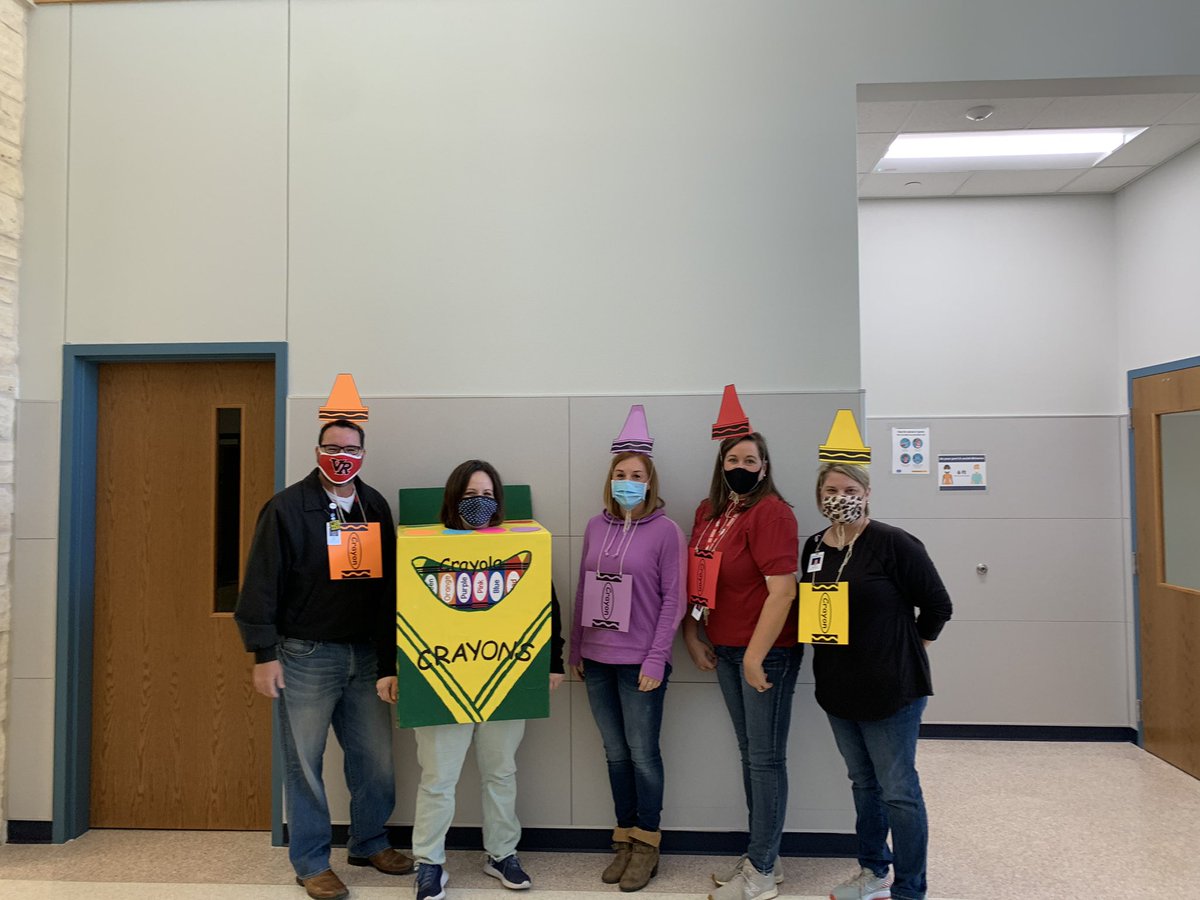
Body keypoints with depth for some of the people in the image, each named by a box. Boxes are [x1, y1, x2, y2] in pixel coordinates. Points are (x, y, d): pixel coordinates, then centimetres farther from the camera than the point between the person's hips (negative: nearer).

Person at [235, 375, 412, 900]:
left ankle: (370, 843, 32)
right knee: (304, 763, 7)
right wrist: (264, 654, -11)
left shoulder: (375, 505, 6)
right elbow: (261, 585, -9)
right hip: (306, 655, -4)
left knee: (376, 758, 11)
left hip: (365, 654, 4)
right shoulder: (287, 508, -8)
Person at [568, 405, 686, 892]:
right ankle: (624, 840, 29)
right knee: (615, 753, 14)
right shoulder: (596, 527, 5)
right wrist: (575, 650, 10)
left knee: (642, 754, 6)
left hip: (640, 663, -4)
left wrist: (656, 660, -12)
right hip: (597, 661, 5)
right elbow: (582, 590, 10)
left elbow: (673, 599, -8)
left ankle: (646, 846, 23)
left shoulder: (665, 530, -8)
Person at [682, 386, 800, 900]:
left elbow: (782, 592, -20)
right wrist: (694, 635, 10)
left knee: (766, 758, 4)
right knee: (749, 753, 17)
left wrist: (756, 656, -19)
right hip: (725, 649, 7)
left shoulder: (770, 512, -15)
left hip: (767, 652, -7)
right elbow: (698, 578, 14)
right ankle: (761, 856, 32)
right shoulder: (709, 511, 8)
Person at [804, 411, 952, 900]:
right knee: (863, 783, 21)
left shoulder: (894, 544, -15)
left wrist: (910, 647, 1)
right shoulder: (814, 547, 4)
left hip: (891, 688, -6)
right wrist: (822, 636, 4)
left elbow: (938, 605, -8)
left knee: (898, 790, 4)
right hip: (837, 687, 6)